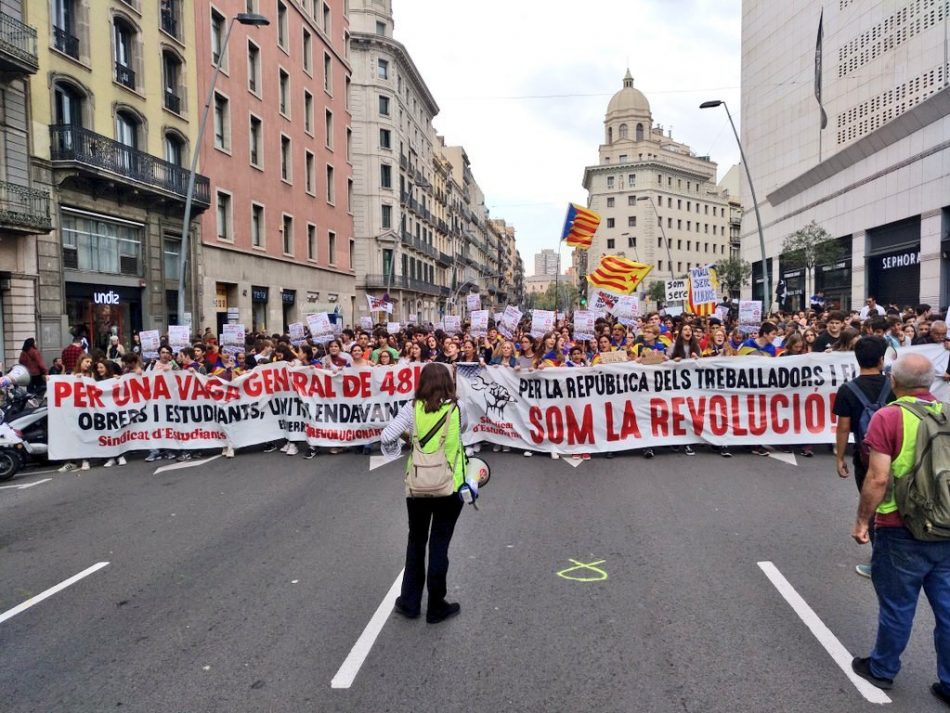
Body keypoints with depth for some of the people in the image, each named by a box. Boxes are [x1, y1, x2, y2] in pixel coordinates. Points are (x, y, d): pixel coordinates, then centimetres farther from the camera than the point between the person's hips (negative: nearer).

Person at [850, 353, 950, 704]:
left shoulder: (888, 418, -16)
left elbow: (878, 479, -20)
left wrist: (862, 520, -8)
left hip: (901, 532, -5)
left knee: (897, 606, 11)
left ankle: (882, 669, 29)